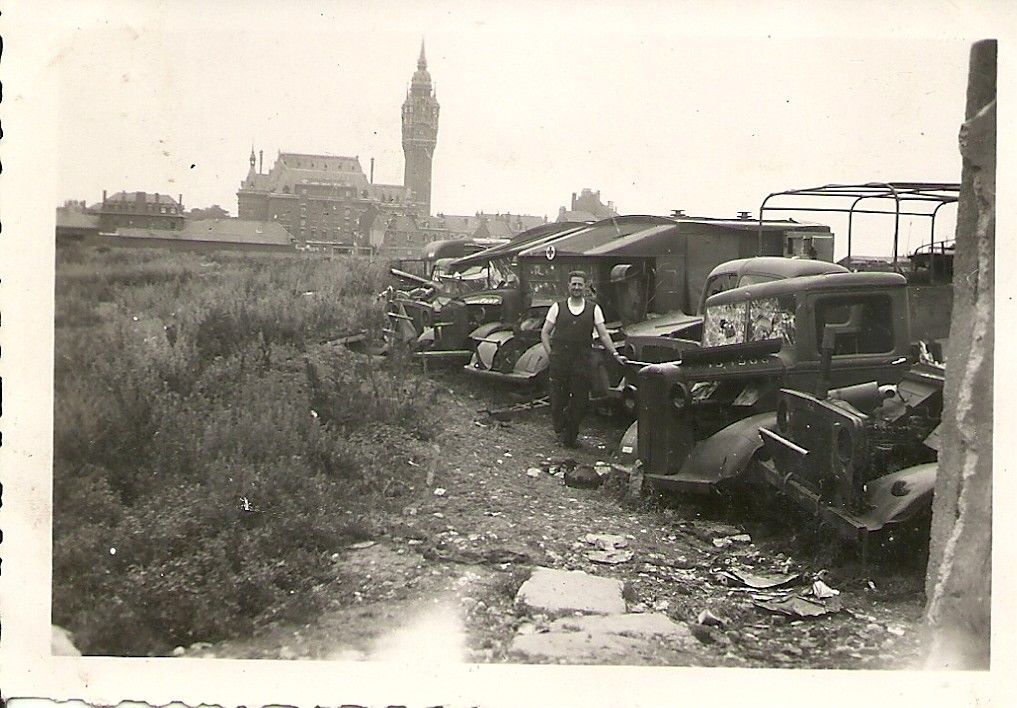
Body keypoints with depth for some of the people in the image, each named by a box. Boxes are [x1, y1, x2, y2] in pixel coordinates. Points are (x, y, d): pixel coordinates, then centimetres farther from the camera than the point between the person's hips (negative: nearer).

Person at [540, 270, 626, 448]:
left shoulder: (594, 309, 8)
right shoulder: (557, 307, 7)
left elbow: (603, 335, 7)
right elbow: (545, 333, 10)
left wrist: (615, 354, -3)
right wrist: (550, 353, -1)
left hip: (582, 361, 0)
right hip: (559, 360, 0)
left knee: (581, 400, 0)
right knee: (558, 398, 3)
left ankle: (571, 435, 14)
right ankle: (560, 431, 21)